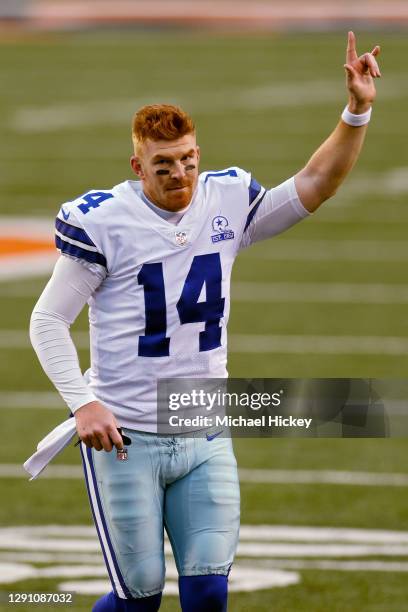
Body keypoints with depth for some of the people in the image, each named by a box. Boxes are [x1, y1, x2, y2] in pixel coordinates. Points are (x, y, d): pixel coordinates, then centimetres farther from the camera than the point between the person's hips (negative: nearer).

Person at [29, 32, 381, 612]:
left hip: (206, 439, 4)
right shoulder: (104, 221, -10)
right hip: (125, 438, -4)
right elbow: (48, 320, -6)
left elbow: (312, 185, 4)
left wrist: (357, 112, -11)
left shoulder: (226, 203, 4)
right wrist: (83, 404, -18)